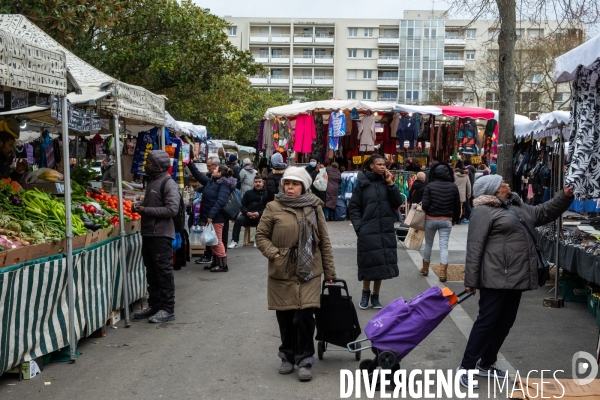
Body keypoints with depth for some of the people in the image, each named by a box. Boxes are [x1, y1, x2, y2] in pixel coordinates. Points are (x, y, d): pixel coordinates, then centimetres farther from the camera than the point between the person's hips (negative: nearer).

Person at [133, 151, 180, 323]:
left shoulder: (168, 183, -11)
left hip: (161, 235, -9)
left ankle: (167, 309, 3)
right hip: (148, 233, 9)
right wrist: (140, 207, 5)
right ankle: (154, 305, 23)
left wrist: (146, 210, -19)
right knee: (151, 271, 14)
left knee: (164, 271, -3)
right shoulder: (152, 182, 17)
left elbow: (172, 209, -21)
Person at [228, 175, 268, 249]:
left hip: (260, 216, -2)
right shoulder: (248, 193, 19)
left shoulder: (266, 194, 9)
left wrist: (259, 214, -18)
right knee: (238, 219, -27)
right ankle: (234, 241, -26)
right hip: (247, 215, 2)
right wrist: (247, 212, -9)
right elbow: (242, 205, 13)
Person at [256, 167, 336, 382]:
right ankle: (288, 356, 28)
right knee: (285, 317, 8)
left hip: (308, 272, 0)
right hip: (281, 273, 0)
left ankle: (305, 360, 8)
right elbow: (261, 235, 4)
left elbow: (324, 241, 8)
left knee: (304, 316, -7)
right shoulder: (273, 207, -1)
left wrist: (329, 271, 8)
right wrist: (272, 253, -13)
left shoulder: (314, 208, 4)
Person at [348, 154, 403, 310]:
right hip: (367, 231, -3)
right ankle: (366, 293, 25)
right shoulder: (362, 183, -4)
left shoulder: (387, 181, 5)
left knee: (382, 263, 7)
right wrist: (358, 227, -11)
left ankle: (375, 296, 22)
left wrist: (391, 184, -8)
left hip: (386, 231, 3)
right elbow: (353, 207, -2)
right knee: (368, 263, 4)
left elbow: (397, 203, 0)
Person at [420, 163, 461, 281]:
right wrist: (455, 219, 17)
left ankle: (425, 269, 28)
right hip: (447, 220, 1)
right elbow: (457, 206, 4)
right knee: (444, 246, 2)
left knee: (428, 244, 15)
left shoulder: (430, 186, -9)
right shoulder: (453, 187, -2)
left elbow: (425, 205, -13)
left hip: (431, 219, -1)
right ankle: (443, 272, -5)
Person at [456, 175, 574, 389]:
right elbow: (474, 247, -15)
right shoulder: (483, 211, -10)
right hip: (496, 277, -9)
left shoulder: (516, 206, 17)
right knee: (487, 321, -6)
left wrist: (564, 197, 12)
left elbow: (542, 213, 27)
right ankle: (467, 366, 4)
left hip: (516, 277, 9)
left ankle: (485, 364, 24)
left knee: (505, 322, 13)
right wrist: (470, 280, -19)